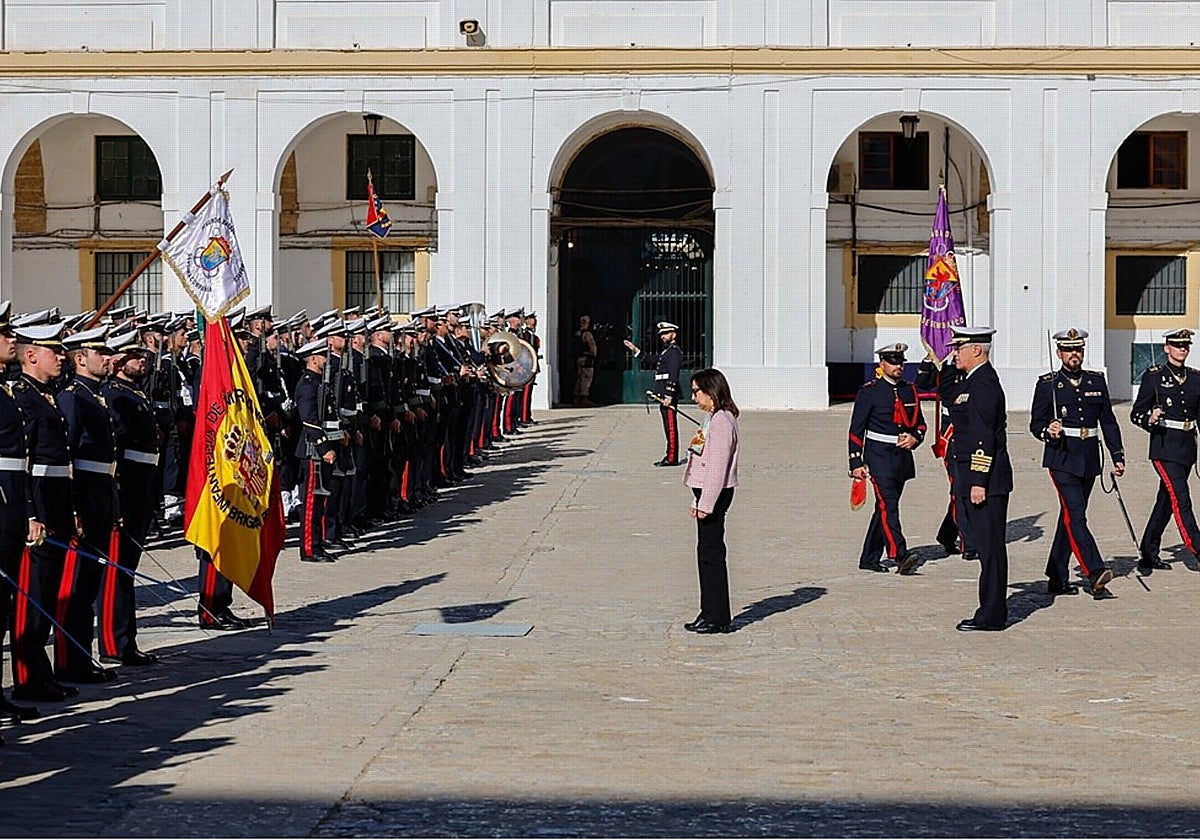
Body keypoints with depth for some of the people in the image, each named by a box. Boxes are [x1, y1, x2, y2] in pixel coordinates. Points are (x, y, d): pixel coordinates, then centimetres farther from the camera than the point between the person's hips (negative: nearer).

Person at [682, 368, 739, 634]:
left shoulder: (721, 421, -17)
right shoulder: (713, 419, 16)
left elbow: (718, 466, -21)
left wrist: (706, 503, -22)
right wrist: (699, 500, 22)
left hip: (715, 494, -10)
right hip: (706, 493, 10)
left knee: (711, 553, -6)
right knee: (706, 553, 13)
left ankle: (718, 618, -1)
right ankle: (709, 613, 19)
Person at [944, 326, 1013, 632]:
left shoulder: (983, 383, -16)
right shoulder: (971, 382, 15)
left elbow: (985, 438, -21)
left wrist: (979, 482, -23)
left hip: (984, 479, -10)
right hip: (978, 478, 10)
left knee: (989, 545, -5)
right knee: (985, 545, 13)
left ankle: (991, 615, -2)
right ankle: (992, 610, 19)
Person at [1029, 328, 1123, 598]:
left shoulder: (1097, 381, 11)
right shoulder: (1047, 384, 0)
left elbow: (1108, 422, 14)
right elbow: (1035, 423, 0)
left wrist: (1118, 456, 8)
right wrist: (1048, 431, -22)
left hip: (1089, 461, 5)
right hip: (1062, 459, -5)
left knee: (1070, 518, 10)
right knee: (1075, 515, -16)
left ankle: (1057, 578, 16)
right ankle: (1095, 575, -24)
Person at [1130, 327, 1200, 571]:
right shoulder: (1153, 376, -3)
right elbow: (1136, 414, -2)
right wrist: (1149, 419, -22)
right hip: (1164, 446, -6)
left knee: (1166, 501, 11)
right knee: (1180, 499, -13)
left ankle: (1148, 554, 20)